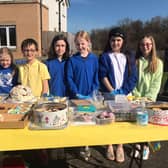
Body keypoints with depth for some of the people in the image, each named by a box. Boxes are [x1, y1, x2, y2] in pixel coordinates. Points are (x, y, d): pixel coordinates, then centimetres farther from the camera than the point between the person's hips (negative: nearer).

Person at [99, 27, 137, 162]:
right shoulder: (104, 56, 2)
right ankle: (109, 145, 21)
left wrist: (123, 91, -10)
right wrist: (112, 91, -14)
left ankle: (120, 146, 21)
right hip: (109, 94, -1)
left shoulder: (129, 57, 7)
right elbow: (103, 76, -5)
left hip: (124, 94, 1)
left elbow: (133, 77, 1)